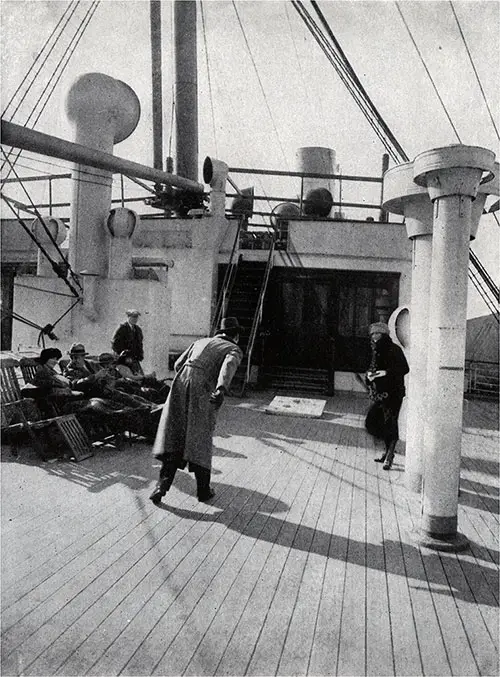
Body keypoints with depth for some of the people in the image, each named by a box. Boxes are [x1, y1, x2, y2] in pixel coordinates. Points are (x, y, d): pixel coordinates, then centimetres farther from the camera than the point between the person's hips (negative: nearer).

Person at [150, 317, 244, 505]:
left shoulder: (201, 341, 27)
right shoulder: (234, 350, 13)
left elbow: (178, 364, 20)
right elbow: (228, 366, -12)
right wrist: (221, 389, -30)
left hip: (180, 383, 4)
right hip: (202, 392, -4)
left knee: (173, 437, 8)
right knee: (200, 441, 8)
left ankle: (163, 484, -1)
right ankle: (203, 489, 18)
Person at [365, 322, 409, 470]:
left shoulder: (394, 350, -10)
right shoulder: (376, 351, 13)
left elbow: (405, 369, -17)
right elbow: (372, 368, 18)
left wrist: (387, 372, -27)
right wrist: (369, 374, -4)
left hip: (393, 393, -8)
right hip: (380, 394, 8)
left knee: (390, 423, -4)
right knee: (371, 423, 9)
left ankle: (389, 457, 7)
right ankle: (389, 449, 25)